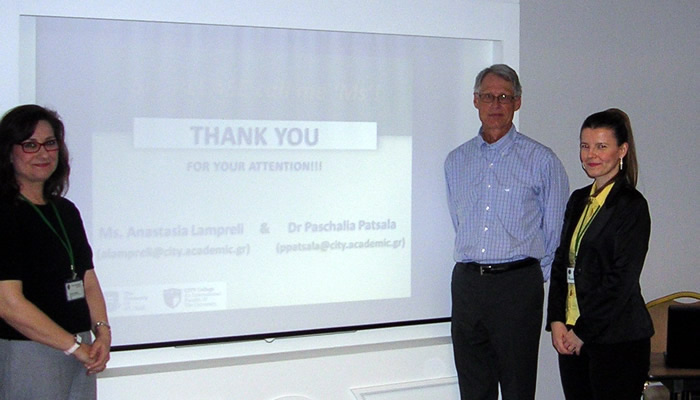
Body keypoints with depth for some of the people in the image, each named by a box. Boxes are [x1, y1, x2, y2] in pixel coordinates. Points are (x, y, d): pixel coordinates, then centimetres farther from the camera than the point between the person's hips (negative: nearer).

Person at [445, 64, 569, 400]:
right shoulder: (456, 161, 13)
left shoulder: (542, 160, -1)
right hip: (467, 284, 4)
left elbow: (556, 232, 4)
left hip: (517, 286, -4)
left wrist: (536, 276, 6)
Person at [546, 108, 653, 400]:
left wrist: (583, 331, -11)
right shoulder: (579, 200, 13)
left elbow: (622, 280, -13)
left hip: (617, 341, -6)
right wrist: (556, 321, 1)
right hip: (572, 335, 6)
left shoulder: (631, 205, -9)